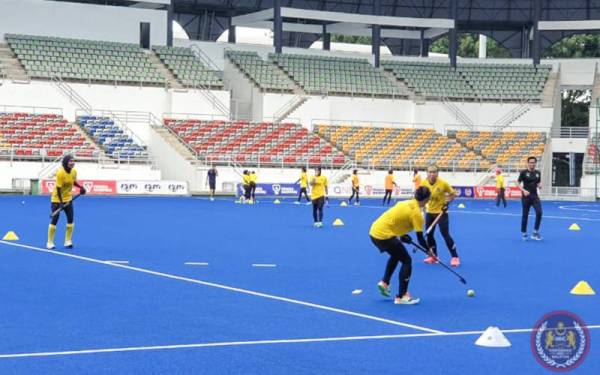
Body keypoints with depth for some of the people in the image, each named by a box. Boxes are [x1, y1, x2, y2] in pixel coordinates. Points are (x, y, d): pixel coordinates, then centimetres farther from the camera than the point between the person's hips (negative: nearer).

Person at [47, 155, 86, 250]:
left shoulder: (74, 171, -5)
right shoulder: (60, 173, -25)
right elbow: (58, 188, -24)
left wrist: (81, 187, -3)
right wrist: (61, 202, -25)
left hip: (68, 199, 6)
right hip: (57, 199, -6)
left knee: (71, 219, 1)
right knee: (54, 220, -2)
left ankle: (68, 241, 13)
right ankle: (50, 242, 8)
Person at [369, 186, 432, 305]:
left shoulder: (407, 203, 11)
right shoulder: (416, 213, -12)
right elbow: (420, 239, -9)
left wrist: (402, 236, 13)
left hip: (374, 231, 8)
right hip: (384, 236, -8)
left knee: (396, 255, 31)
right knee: (407, 261, 4)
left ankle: (384, 282, 29)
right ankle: (401, 297, 4)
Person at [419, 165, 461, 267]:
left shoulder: (443, 183, -19)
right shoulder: (423, 183, -9)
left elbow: (453, 194, -7)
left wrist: (447, 203, -19)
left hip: (441, 212, -5)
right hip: (429, 212, 5)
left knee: (445, 235, -7)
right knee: (429, 234, 8)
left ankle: (455, 257, 1)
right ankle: (433, 256, 23)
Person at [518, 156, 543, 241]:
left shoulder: (538, 173, 8)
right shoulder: (523, 172, -5)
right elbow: (518, 183, -5)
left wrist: (540, 185, -5)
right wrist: (524, 190, -21)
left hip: (535, 196, 3)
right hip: (526, 197, -3)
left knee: (539, 212, -13)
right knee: (525, 215, 3)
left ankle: (535, 232, -3)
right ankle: (523, 233, 19)